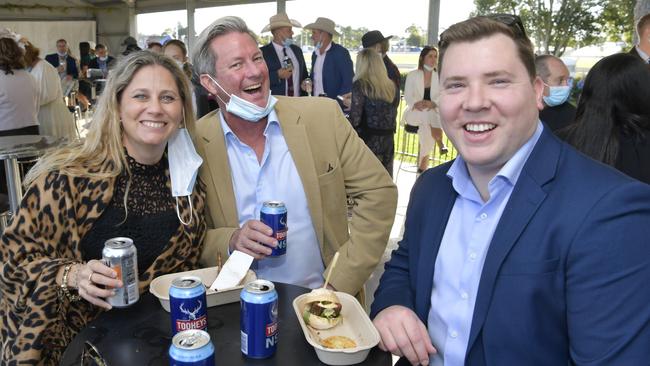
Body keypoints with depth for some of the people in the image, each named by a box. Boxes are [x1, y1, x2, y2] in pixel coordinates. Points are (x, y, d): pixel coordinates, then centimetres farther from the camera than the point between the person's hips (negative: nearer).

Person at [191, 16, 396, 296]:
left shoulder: (322, 117, -5)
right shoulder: (194, 144, -4)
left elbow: (378, 192, -2)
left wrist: (340, 286, -8)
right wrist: (231, 241, -17)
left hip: (318, 297, 0)